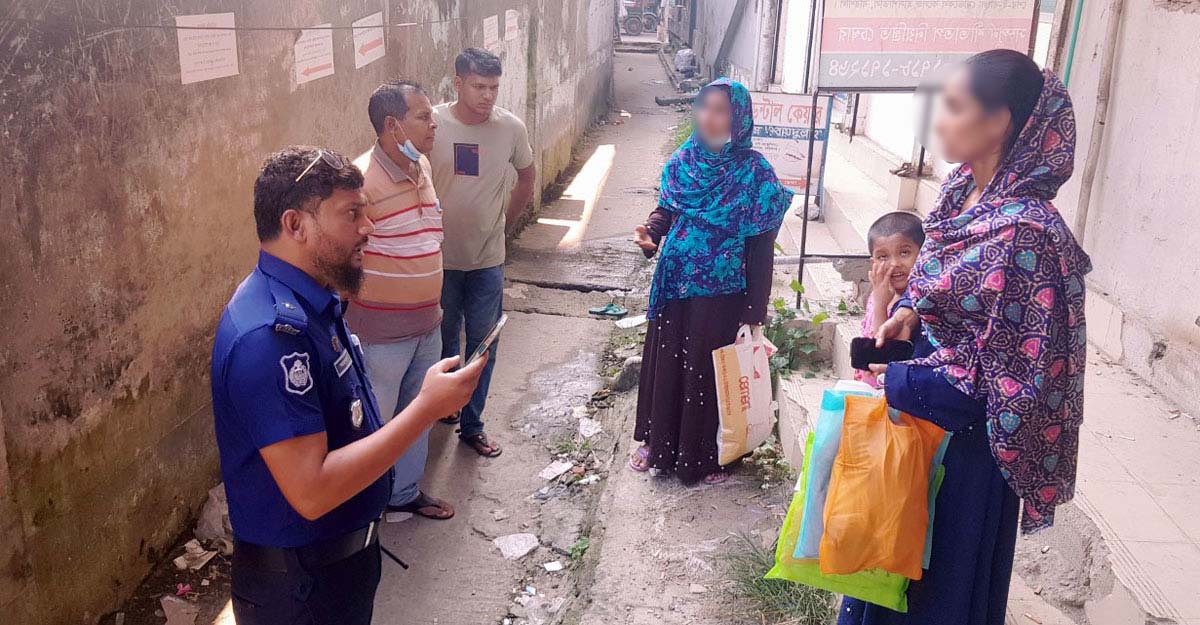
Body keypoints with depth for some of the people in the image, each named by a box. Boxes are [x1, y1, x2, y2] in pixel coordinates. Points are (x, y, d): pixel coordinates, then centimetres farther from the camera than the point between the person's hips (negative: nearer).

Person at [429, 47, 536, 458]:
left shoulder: (511, 128, -7)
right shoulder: (432, 124, -12)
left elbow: (526, 178, 11)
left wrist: (504, 222, 9)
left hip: (488, 259, 1)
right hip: (440, 256, -1)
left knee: (483, 343, 8)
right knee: (443, 339, 16)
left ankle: (471, 423, 22)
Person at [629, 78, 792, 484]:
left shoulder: (754, 172, -11)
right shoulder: (683, 160, 1)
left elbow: (761, 248, -10)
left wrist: (754, 312, -11)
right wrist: (651, 232, -10)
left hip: (721, 294, -4)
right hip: (674, 286, 4)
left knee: (707, 369, 6)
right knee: (665, 364, 14)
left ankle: (705, 456, 25)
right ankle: (658, 443, 33)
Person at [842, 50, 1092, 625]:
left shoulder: (1024, 231, -26)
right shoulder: (962, 189, -1)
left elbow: (1016, 372, -23)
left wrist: (900, 382, -17)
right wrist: (910, 312, -2)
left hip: (967, 430, -8)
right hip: (920, 409, 8)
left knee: (946, 567, 13)